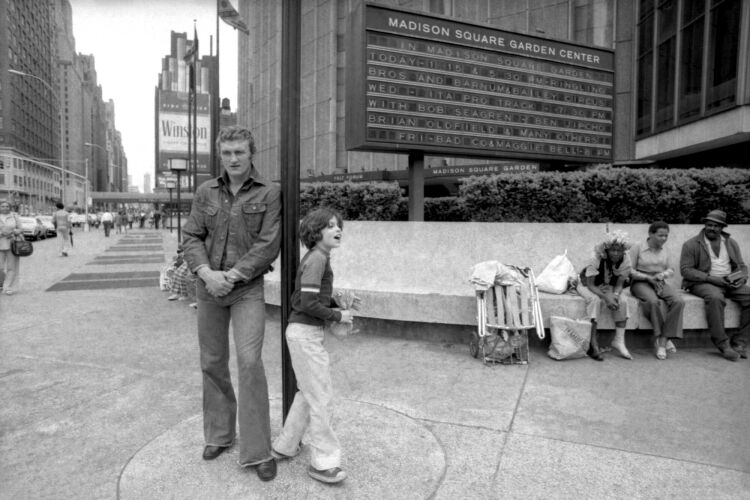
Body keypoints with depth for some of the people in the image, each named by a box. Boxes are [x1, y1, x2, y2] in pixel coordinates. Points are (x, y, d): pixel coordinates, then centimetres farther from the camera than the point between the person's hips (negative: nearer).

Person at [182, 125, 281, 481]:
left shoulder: (269, 193, -5)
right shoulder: (206, 192, 6)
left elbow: (269, 245, -12)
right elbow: (191, 237, 2)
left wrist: (232, 275, -17)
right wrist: (206, 273, -15)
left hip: (247, 288, -4)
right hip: (209, 287, 4)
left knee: (249, 362, -12)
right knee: (213, 363, 13)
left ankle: (257, 451, 2)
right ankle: (218, 434, 33)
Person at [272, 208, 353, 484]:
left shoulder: (313, 257, 12)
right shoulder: (317, 258, -16)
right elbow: (308, 303, -23)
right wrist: (337, 316, -11)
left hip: (304, 332, 10)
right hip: (305, 334, -10)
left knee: (308, 393, 20)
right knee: (321, 397, 0)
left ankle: (285, 446, 33)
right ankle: (323, 462, 12)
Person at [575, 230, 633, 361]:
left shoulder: (625, 260, -16)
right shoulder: (597, 259, -29)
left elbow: (619, 284, -12)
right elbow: (590, 285, -27)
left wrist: (615, 295, -34)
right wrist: (606, 297, -41)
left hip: (607, 286, 4)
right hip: (587, 285, -4)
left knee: (622, 302, -24)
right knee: (596, 300, -35)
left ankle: (619, 341, -15)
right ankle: (593, 343, -31)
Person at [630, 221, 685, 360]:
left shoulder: (664, 251, 16)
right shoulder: (637, 248, -1)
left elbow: (671, 270, 16)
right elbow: (630, 271, -5)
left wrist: (662, 275, -7)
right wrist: (648, 277, -15)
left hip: (660, 283, 5)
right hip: (641, 283, -5)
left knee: (678, 301, -26)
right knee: (653, 301, -37)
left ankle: (662, 340, -24)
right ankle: (665, 339, -21)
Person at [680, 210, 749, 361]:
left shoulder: (731, 243, 17)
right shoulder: (691, 244, 0)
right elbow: (686, 269, -7)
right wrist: (711, 278, -17)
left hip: (730, 283, 5)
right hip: (703, 283, -5)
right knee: (715, 297, -37)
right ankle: (722, 344, -28)